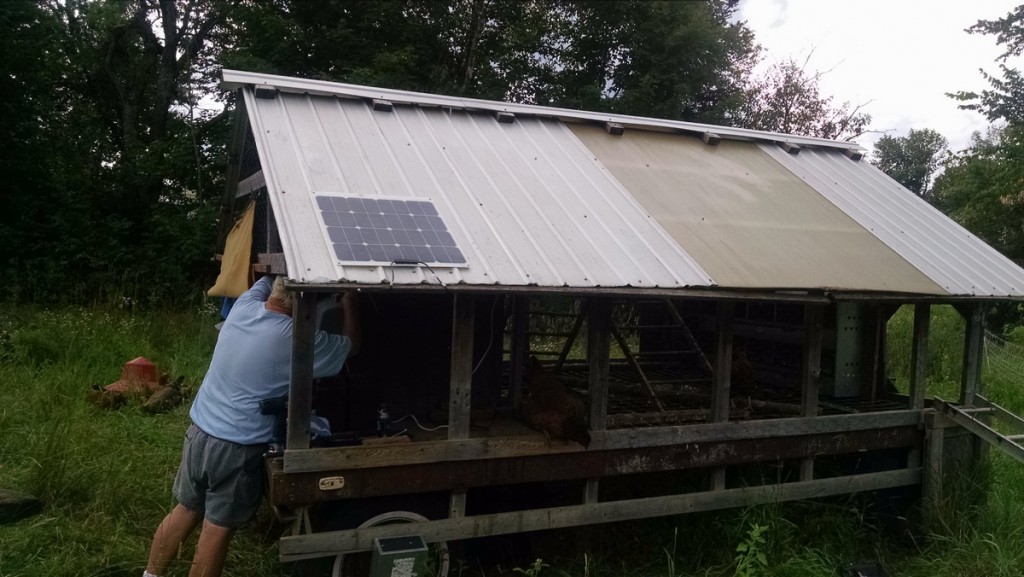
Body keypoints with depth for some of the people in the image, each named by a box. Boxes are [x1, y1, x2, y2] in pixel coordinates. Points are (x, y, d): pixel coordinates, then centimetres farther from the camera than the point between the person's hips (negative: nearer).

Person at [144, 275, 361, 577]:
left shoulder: (245, 305, -6)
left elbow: (269, 276, 17)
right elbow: (351, 345, -4)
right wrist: (350, 301, 6)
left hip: (198, 432, 7)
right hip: (237, 449, -7)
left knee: (186, 510, 23)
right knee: (218, 529, 11)